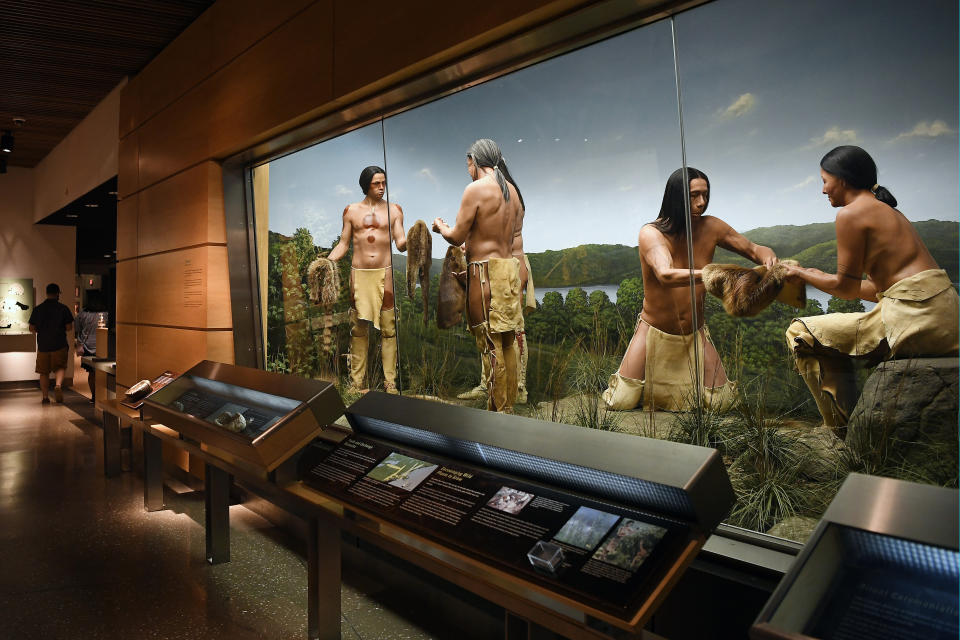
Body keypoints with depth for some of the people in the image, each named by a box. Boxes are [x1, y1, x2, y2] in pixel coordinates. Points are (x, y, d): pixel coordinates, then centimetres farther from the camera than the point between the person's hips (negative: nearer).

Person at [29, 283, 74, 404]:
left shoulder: (38, 309, 1)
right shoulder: (63, 308, -4)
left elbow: (32, 329, 3)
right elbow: (69, 328, -5)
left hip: (43, 345, 2)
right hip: (59, 345, -1)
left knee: (44, 372, 11)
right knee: (60, 367, 10)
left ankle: (45, 396, 12)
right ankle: (58, 384, -17)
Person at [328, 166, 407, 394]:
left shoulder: (394, 210, 8)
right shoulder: (351, 211, 10)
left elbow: (401, 244, 1)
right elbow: (343, 245, 12)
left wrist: (410, 238, -21)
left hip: (385, 273, -1)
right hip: (359, 274, 1)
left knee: (388, 328, -1)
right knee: (358, 328, 4)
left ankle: (390, 381, 5)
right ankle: (356, 380, 11)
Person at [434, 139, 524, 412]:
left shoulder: (476, 189, -11)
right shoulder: (512, 190, 12)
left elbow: (457, 237, -11)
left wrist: (440, 227, 11)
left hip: (485, 271, -8)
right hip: (510, 268, 8)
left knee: (491, 345, -3)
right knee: (508, 343, 13)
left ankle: (497, 411, 4)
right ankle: (509, 405, 22)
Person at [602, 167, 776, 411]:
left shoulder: (710, 228, -7)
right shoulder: (651, 234, -20)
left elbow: (753, 249, 4)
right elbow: (666, 275, -39)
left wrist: (768, 257, -21)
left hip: (695, 334, 3)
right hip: (655, 332, -3)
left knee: (720, 403, -4)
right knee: (620, 403, -9)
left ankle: (689, 380, 29)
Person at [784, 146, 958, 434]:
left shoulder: (851, 214, -8)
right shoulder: (886, 211, 21)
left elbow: (846, 289, -5)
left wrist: (801, 274, 11)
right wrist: (818, 277, 30)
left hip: (914, 316, -10)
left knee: (801, 333, -4)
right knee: (832, 331, 31)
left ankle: (843, 431, 4)